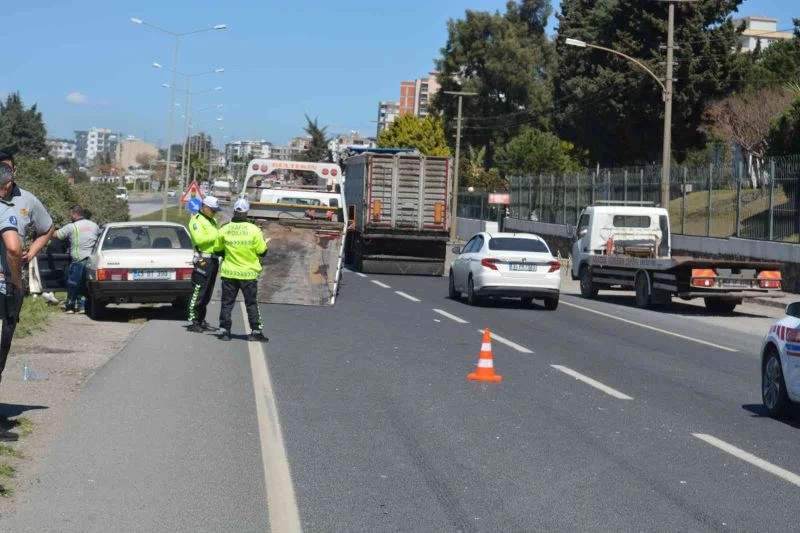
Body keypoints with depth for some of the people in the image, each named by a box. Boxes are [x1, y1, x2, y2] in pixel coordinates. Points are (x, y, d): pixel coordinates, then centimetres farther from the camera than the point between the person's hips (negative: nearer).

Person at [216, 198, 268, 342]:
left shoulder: (224, 230, -4)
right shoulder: (254, 230, -10)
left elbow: (218, 249, 6)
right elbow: (262, 251, -4)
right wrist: (265, 245, 18)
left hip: (228, 273, 2)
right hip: (248, 273, -2)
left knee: (227, 303, 9)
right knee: (252, 303, 6)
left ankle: (224, 330, 8)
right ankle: (255, 331, 5)